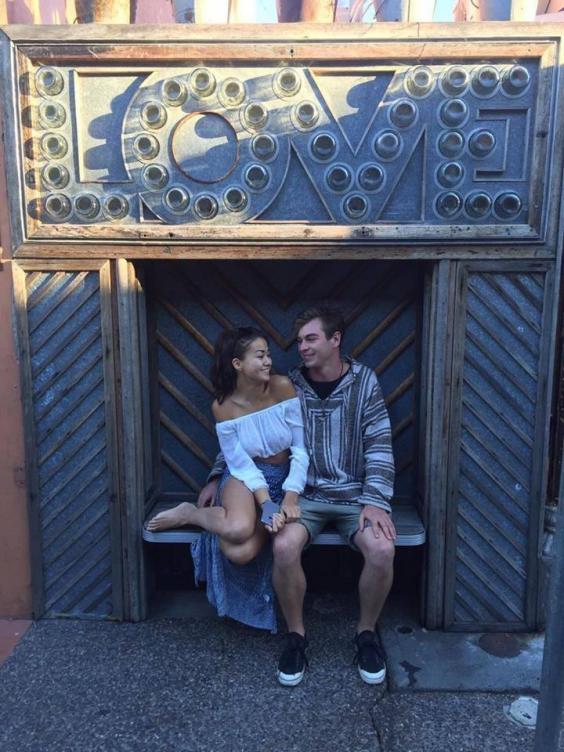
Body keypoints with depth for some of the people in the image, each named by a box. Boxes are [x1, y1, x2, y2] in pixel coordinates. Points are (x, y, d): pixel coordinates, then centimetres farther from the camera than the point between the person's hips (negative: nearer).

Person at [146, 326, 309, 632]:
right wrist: (267, 506, -26)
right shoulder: (222, 406, -11)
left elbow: (300, 449, -10)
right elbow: (242, 465, -12)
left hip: (283, 479, 2)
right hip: (244, 477, -1)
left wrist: (290, 498, -22)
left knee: (241, 554, -26)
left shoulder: (283, 387, -11)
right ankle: (190, 513, -6)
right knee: (239, 529, -38)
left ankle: (190, 515, 1)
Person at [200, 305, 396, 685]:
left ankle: (367, 633, 3)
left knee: (382, 549, -28)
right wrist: (216, 477, 4)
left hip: (355, 494, 0)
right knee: (284, 547, -29)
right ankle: (296, 635, -1)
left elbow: (379, 446, -4)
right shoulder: (289, 385, 2)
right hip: (306, 493, 1)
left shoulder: (364, 380, -1)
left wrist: (375, 502, -15)